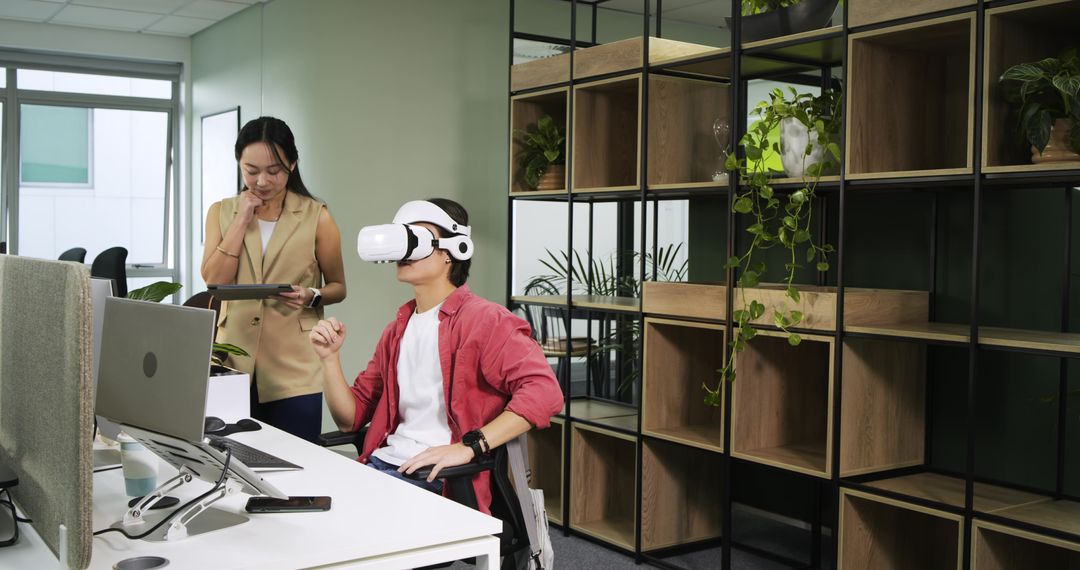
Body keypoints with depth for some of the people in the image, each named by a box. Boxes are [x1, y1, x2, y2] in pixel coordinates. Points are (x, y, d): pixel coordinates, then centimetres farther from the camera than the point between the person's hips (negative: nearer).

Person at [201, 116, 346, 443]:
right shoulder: (222, 212, 8)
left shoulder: (317, 217, 1)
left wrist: (312, 296, -14)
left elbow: (338, 287, 8)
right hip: (233, 366, 2)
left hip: (294, 371, -2)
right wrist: (242, 219, -6)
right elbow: (214, 281, -4)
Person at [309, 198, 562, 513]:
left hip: (441, 477, -7)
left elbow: (544, 390, -21)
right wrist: (329, 357, 3)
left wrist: (469, 446, -27)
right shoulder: (398, 329, 19)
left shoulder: (483, 320, -6)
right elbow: (351, 418, 20)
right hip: (383, 463, 7)